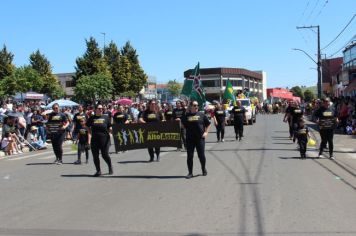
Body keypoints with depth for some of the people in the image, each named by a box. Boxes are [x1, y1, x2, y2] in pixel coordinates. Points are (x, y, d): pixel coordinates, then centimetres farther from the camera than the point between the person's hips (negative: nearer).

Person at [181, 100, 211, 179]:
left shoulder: (201, 115, 4)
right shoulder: (186, 116, 4)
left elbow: (208, 124, 11)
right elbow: (182, 125, 12)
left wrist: (206, 132, 1)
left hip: (200, 138, 0)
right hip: (190, 139, 1)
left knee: (201, 155, 3)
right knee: (189, 156, 2)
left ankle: (204, 169, 26)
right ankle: (190, 172, 12)